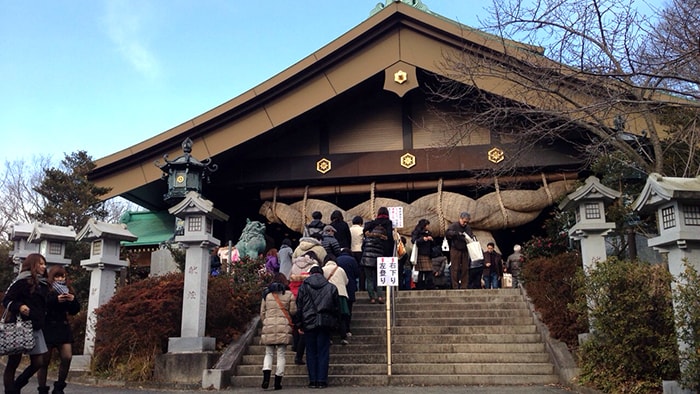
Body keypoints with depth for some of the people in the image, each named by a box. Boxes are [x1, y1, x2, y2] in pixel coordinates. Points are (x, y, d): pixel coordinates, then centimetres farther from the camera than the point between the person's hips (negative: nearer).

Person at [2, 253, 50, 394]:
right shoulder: (23, 280, -8)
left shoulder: (43, 284, 14)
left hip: (36, 328, 7)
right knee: (13, 362, 4)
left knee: (39, 362, 6)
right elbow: (7, 300, -10)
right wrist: (19, 306, -26)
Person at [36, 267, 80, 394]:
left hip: (63, 327, 4)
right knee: (44, 360, 2)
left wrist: (73, 300, -7)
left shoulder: (68, 291, 12)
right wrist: (56, 300, -27)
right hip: (47, 328, -4)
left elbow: (74, 311, 12)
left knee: (67, 357, -7)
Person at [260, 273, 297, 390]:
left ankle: (266, 377, -8)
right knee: (281, 354, 4)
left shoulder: (267, 294, 9)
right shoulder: (289, 294, 2)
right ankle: (278, 382, 4)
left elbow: (262, 313, 11)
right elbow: (293, 312, 1)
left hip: (268, 327, 2)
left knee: (268, 353, 11)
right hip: (284, 327, -2)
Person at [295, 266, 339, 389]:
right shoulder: (331, 287, 6)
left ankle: (312, 381, 6)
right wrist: (334, 322, 16)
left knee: (311, 352, 7)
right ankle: (322, 380, 3)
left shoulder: (303, 287, 4)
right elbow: (336, 307, 8)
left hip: (309, 323, 0)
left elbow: (299, 307, 4)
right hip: (325, 323, 0)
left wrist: (300, 324, 9)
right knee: (323, 352, 4)